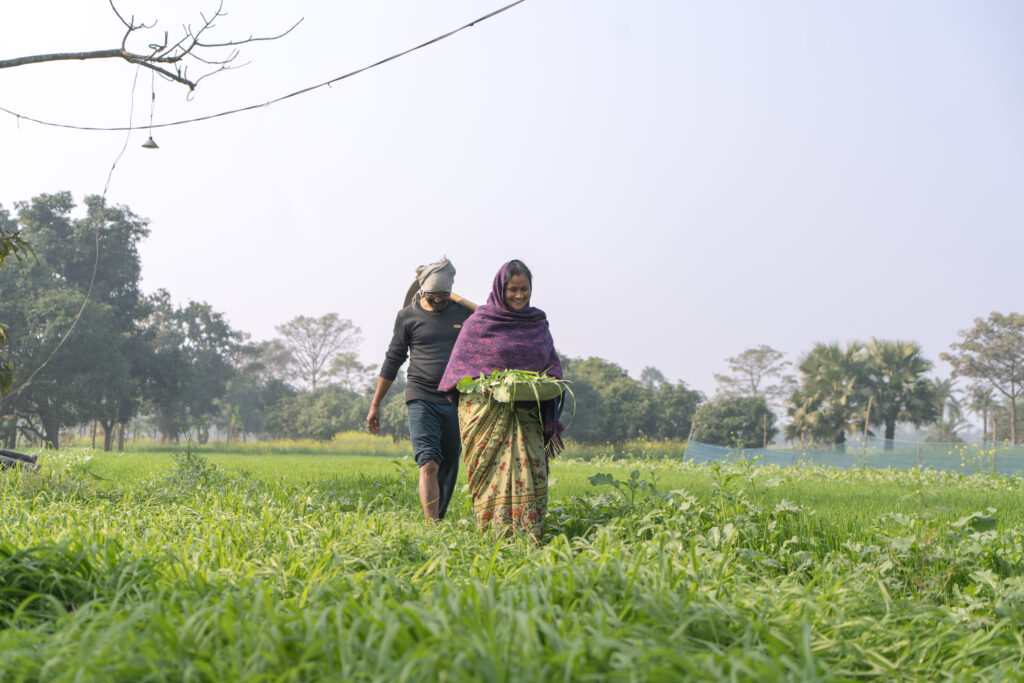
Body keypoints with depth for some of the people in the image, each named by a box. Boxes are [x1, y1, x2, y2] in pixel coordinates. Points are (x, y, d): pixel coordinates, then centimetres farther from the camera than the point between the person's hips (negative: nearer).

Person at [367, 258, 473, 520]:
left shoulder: (465, 313, 7)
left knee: (449, 468, 9)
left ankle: (439, 520, 25)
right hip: (421, 400, -2)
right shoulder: (407, 316, 4)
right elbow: (393, 360, 11)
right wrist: (375, 403, 11)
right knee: (428, 465, -16)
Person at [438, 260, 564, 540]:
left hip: (527, 410, 3)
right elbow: (460, 364, 4)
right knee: (493, 470, -9)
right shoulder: (479, 321, 3)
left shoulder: (538, 322, 15)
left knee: (533, 467, -7)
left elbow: (553, 363, 21)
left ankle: (528, 536, -1)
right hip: (486, 408, -3)